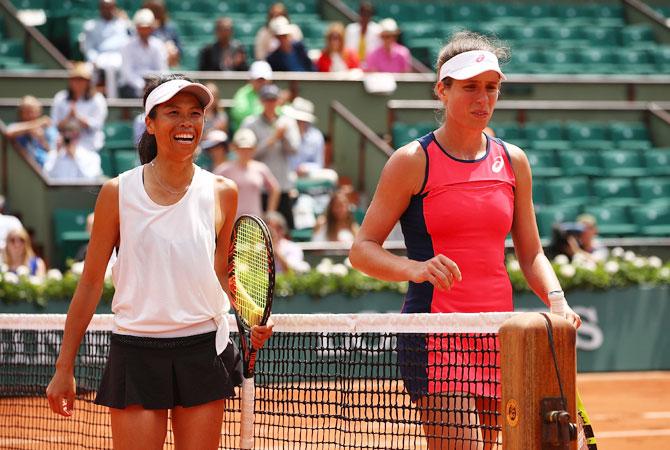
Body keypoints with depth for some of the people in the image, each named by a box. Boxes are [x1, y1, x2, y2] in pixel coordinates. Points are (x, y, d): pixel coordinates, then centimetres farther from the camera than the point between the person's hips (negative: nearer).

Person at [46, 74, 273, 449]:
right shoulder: (118, 193, -2)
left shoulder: (222, 193, 3)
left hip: (203, 350, 2)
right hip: (136, 354, -2)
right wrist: (64, 368, 3)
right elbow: (91, 283, 3)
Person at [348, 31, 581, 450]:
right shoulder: (413, 161, -4)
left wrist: (557, 299, -3)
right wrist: (414, 268, -22)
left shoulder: (513, 161, 11)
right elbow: (362, 249, -3)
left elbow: (531, 253, 17)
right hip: (434, 338, -5)